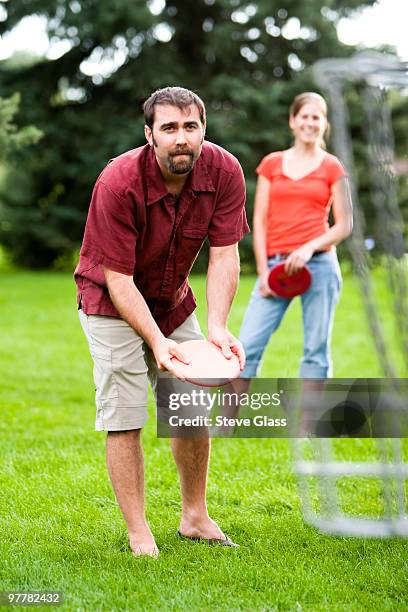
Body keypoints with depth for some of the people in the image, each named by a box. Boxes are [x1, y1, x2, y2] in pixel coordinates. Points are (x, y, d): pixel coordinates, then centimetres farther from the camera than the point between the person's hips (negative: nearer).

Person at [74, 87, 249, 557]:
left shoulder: (224, 171, -19)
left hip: (173, 300, 5)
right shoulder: (118, 183, -30)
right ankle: (139, 537, -2)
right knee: (124, 419, -10)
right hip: (111, 302, -5)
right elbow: (118, 279, -28)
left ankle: (195, 518, 24)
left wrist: (217, 327, -32)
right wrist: (156, 341, -38)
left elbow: (224, 255, -19)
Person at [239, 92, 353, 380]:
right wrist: (263, 272, -1)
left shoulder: (332, 167, 6)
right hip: (276, 265, 1)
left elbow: (345, 225, 3)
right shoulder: (271, 164, 11)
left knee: (316, 350, 0)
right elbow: (259, 221, 8)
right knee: (248, 345, -6)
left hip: (318, 263, -1)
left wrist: (310, 248, -13)